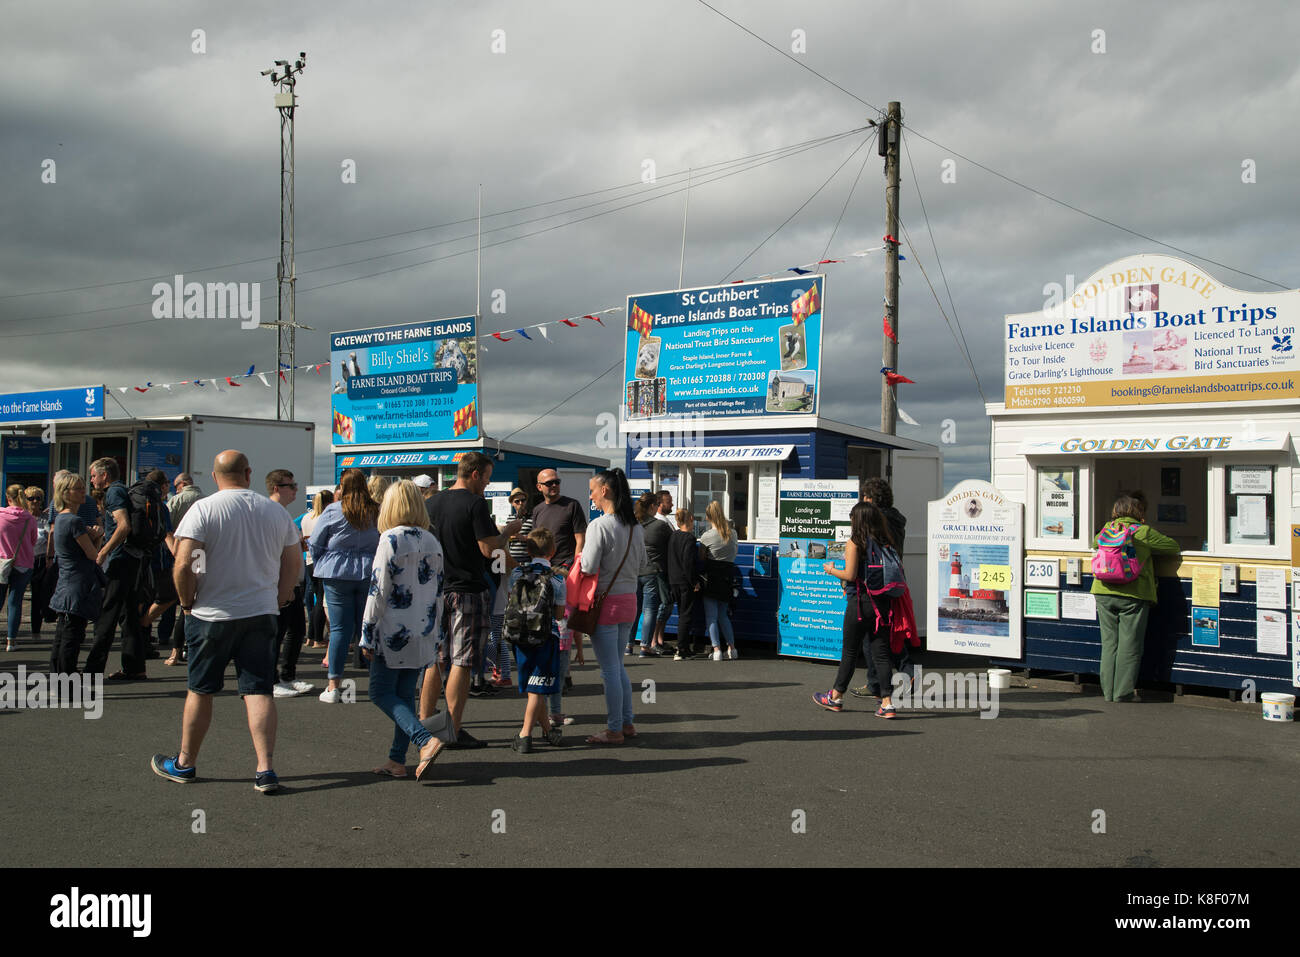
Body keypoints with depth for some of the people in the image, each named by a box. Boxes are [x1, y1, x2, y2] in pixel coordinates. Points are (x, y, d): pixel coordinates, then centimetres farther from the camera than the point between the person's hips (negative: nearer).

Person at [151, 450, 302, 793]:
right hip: (261, 614, 3)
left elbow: (183, 564, -16)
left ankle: (184, 763, 26)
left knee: (200, 690, 11)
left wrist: (187, 601, -1)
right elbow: (295, 564, 8)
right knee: (259, 691, 3)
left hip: (212, 614, -2)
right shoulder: (276, 512, 4)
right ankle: (266, 769, -2)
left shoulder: (203, 509, -9)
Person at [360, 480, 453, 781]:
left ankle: (426, 740, -14)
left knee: (382, 693, 2)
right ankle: (397, 761, 15)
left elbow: (378, 590, -13)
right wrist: (435, 634, 19)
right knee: (405, 694, 13)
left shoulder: (391, 539, -12)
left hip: (394, 633, -6)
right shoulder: (433, 542, 8)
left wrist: (367, 636, -8)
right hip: (423, 634, 7)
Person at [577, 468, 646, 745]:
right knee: (618, 665, 19)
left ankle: (614, 730, 8)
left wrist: (582, 554, 1)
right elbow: (641, 562, 16)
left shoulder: (599, 525, -16)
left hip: (607, 601, -7)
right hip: (629, 600, 7)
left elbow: (589, 567, -18)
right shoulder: (635, 526, 6)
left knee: (609, 669, 1)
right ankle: (627, 723, 24)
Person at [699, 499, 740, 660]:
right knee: (723, 615, 17)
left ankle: (717, 650, -6)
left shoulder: (707, 536, -10)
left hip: (711, 576, -4)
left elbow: (701, 557, -1)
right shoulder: (732, 533, 3)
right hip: (727, 575, 4)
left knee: (711, 616, 1)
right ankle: (732, 648, 17)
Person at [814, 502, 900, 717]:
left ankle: (836, 697, 21)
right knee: (881, 653, 6)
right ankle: (887, 702, 0)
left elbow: (850, 575, -14)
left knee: (850, 651, 7)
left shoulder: (855, 543, -10)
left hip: (860, 603, -5)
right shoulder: (885, 543, 6)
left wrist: (832, 570, 2)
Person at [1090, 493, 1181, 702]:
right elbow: (1173, 547, 8)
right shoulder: (1143, 532, -3)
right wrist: (1147, 550, 23)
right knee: (1129, 645, 2)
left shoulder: (1107, 529, 9)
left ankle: (1108, 691, 13)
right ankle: (1123, 692, 5)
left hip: (1104, 592, 4)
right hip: (1134, 594, -4)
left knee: (1109, 643, 11)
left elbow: (1094, 544, 30)